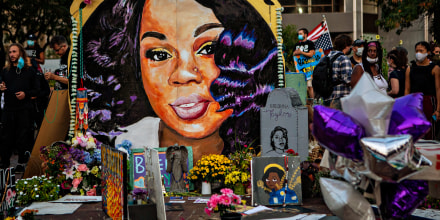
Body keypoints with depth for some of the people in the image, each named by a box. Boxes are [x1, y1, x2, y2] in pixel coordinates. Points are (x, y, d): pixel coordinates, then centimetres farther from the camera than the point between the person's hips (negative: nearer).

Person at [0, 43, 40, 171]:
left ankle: (22, 163, 9)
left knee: (23, 136, 0)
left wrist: (26, 94, -13)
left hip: (24, 109, -3)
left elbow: (36, 89, 3)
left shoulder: (30, 70, 5)